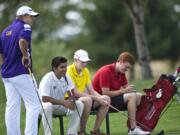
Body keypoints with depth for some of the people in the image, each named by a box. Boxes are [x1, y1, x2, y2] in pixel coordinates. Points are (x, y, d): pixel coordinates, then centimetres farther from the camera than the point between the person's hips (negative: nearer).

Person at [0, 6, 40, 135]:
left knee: (12, 107, 9)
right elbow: (22, 41, -29)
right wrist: (26, 55, -19)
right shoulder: (24, 27, -6)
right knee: (33, 105, -4)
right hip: (21, 73, -8)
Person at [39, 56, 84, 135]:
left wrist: (71, 101, -26)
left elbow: (72, 93, 0)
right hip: (47, 104, -6)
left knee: (79, 104, -13)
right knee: (47, 106, -41)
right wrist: (63, 102, -34)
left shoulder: (66, 77, -3)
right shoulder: (47, 79, -23)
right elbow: (45, 98, -31)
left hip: (60, 106, 6)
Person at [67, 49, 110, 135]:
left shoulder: (85, 71, 10)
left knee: (106, 99, -4)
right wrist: (95, 98, -23)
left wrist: (101, 99, -11)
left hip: (82, 98, 8)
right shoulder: (69, 70, -15)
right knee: (87, 100, -37)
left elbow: (91, 91, 10)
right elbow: (75, 92, -23)